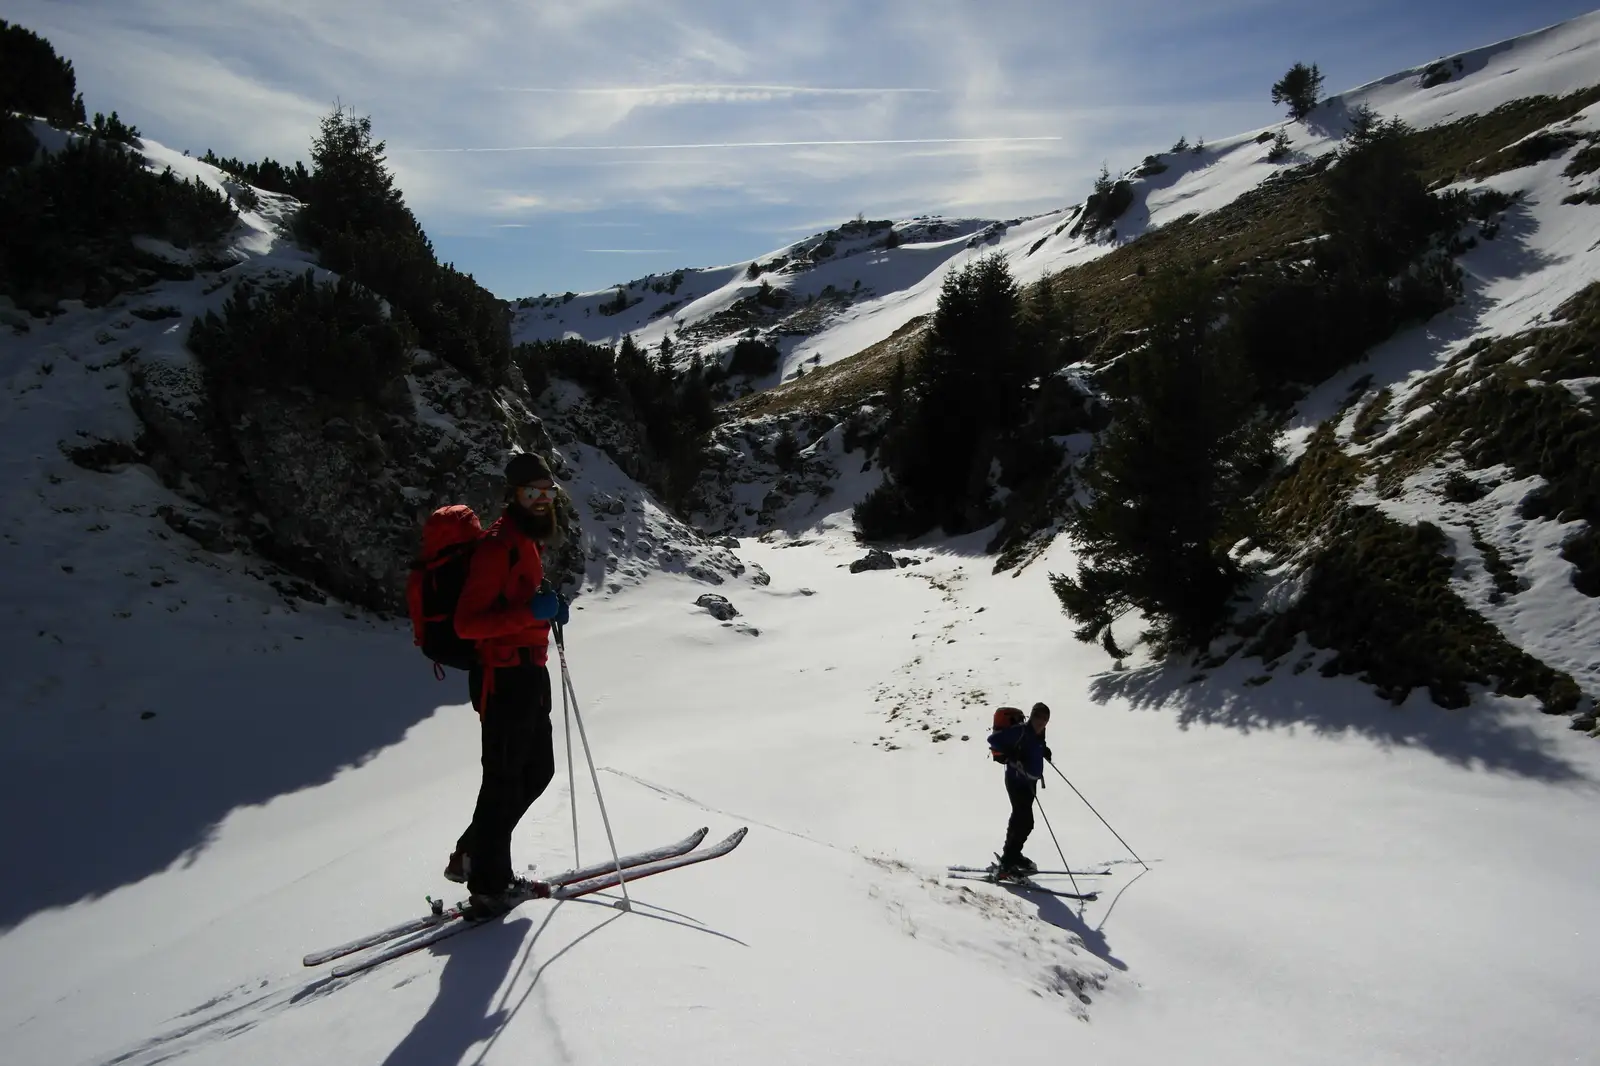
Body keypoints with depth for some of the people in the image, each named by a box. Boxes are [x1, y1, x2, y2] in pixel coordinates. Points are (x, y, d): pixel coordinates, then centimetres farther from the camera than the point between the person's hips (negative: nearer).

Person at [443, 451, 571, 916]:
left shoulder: (528, 540, 15)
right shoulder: (499, 545, -16)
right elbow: (468, 622, -22)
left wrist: (549, 609, 9)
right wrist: (529, 612, -30)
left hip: (528, 672, 10)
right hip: (505, 675, -10)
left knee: (537, 771, 17)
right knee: (505, 780, 0)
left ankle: (471, 856, 29)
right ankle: (489, 885, 15)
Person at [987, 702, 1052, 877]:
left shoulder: (1038, 733, 5)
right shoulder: (1020, 731, -21)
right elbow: (993, 739, -23)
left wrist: (1044, 751, 9)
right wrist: (1009, 756, -29)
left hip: (1030, 781, 9)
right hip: (1017, 780, -9)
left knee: (1020, 819, 21)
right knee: (1025, 822, -12)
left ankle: (1012, 854, 38)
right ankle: (1007, 863, -6)